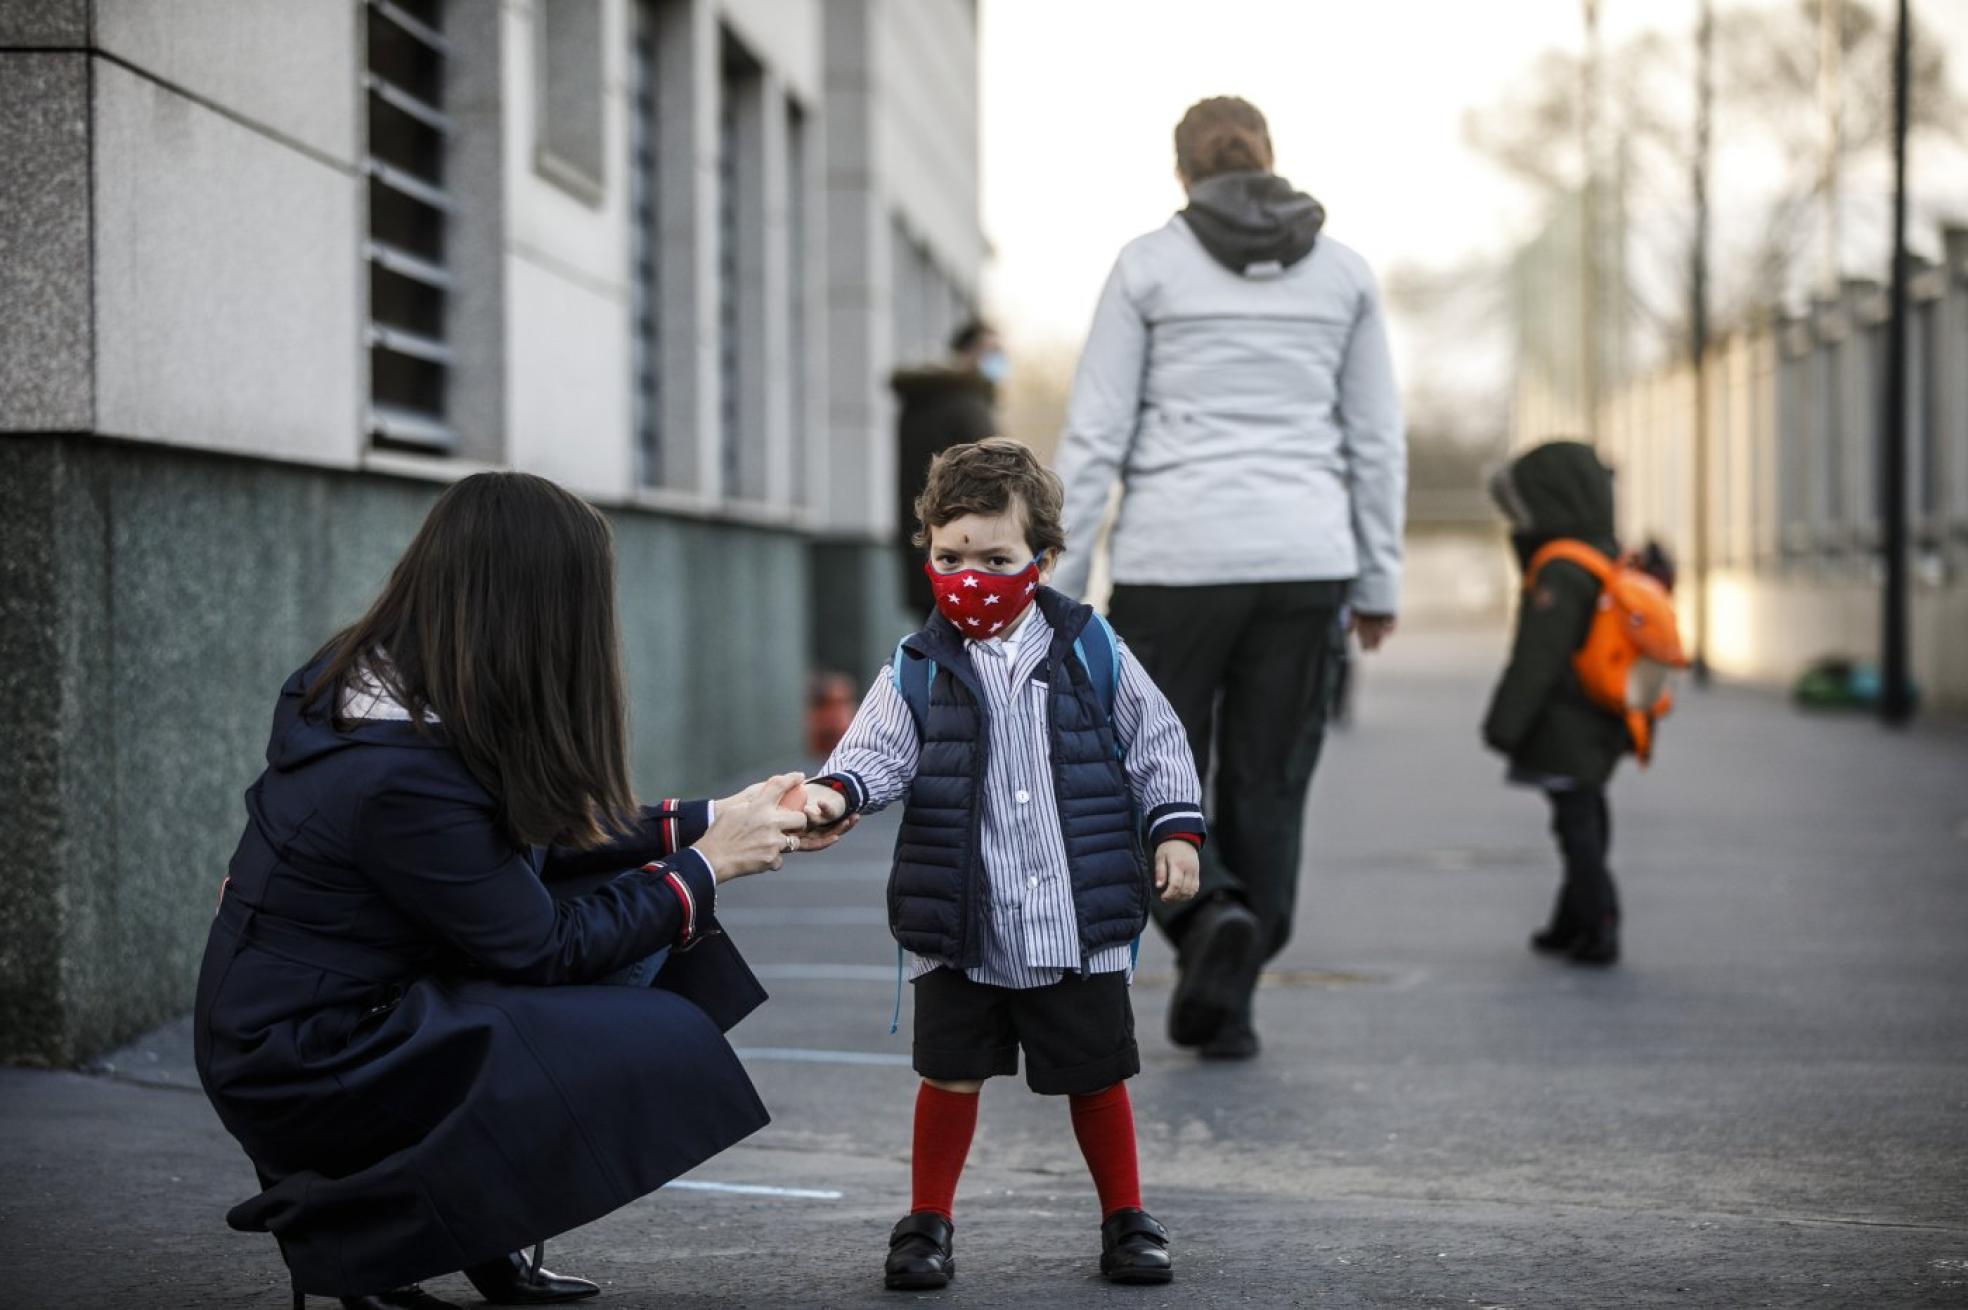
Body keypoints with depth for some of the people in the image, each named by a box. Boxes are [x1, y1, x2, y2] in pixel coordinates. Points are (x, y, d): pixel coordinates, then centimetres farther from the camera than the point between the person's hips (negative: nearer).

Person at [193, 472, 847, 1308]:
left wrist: (712, 822, 11)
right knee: (667, 1042, -17)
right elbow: (546, 946, -16)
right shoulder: (400, 775, -27)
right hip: (310, 1072, -10)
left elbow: (540, 843, 12)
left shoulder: (371, 679, 1)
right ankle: (339, 1225, -4)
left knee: (642, 929, 7)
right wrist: (705, 866, -5)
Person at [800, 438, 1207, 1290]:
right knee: (951, 1074, 6)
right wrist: (834, 795, -30)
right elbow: (876, 752, -10)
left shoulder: (1091, 653, 0)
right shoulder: (916, 673, -1)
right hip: (960, 932, 0)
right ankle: (928, 1221, 22)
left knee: (1097, 1075, 10)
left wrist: (1175, 830, -1)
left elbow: (1156, 744, 7)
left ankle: (1125, 1218, 28)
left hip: (1077, 927, 0)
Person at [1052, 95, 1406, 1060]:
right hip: (1302, 558, 2)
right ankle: (1227, 1003, 9)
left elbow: (1094, 435, -3)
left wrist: (1060, 582, 1)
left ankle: (1208, 913, -18)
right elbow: (1376, 442, 7)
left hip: (1176, 555, -2)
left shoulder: (1149, 264, 0)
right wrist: (1378, 581, 13)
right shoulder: (1342, 271, 8)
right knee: (1267, 785, 11)